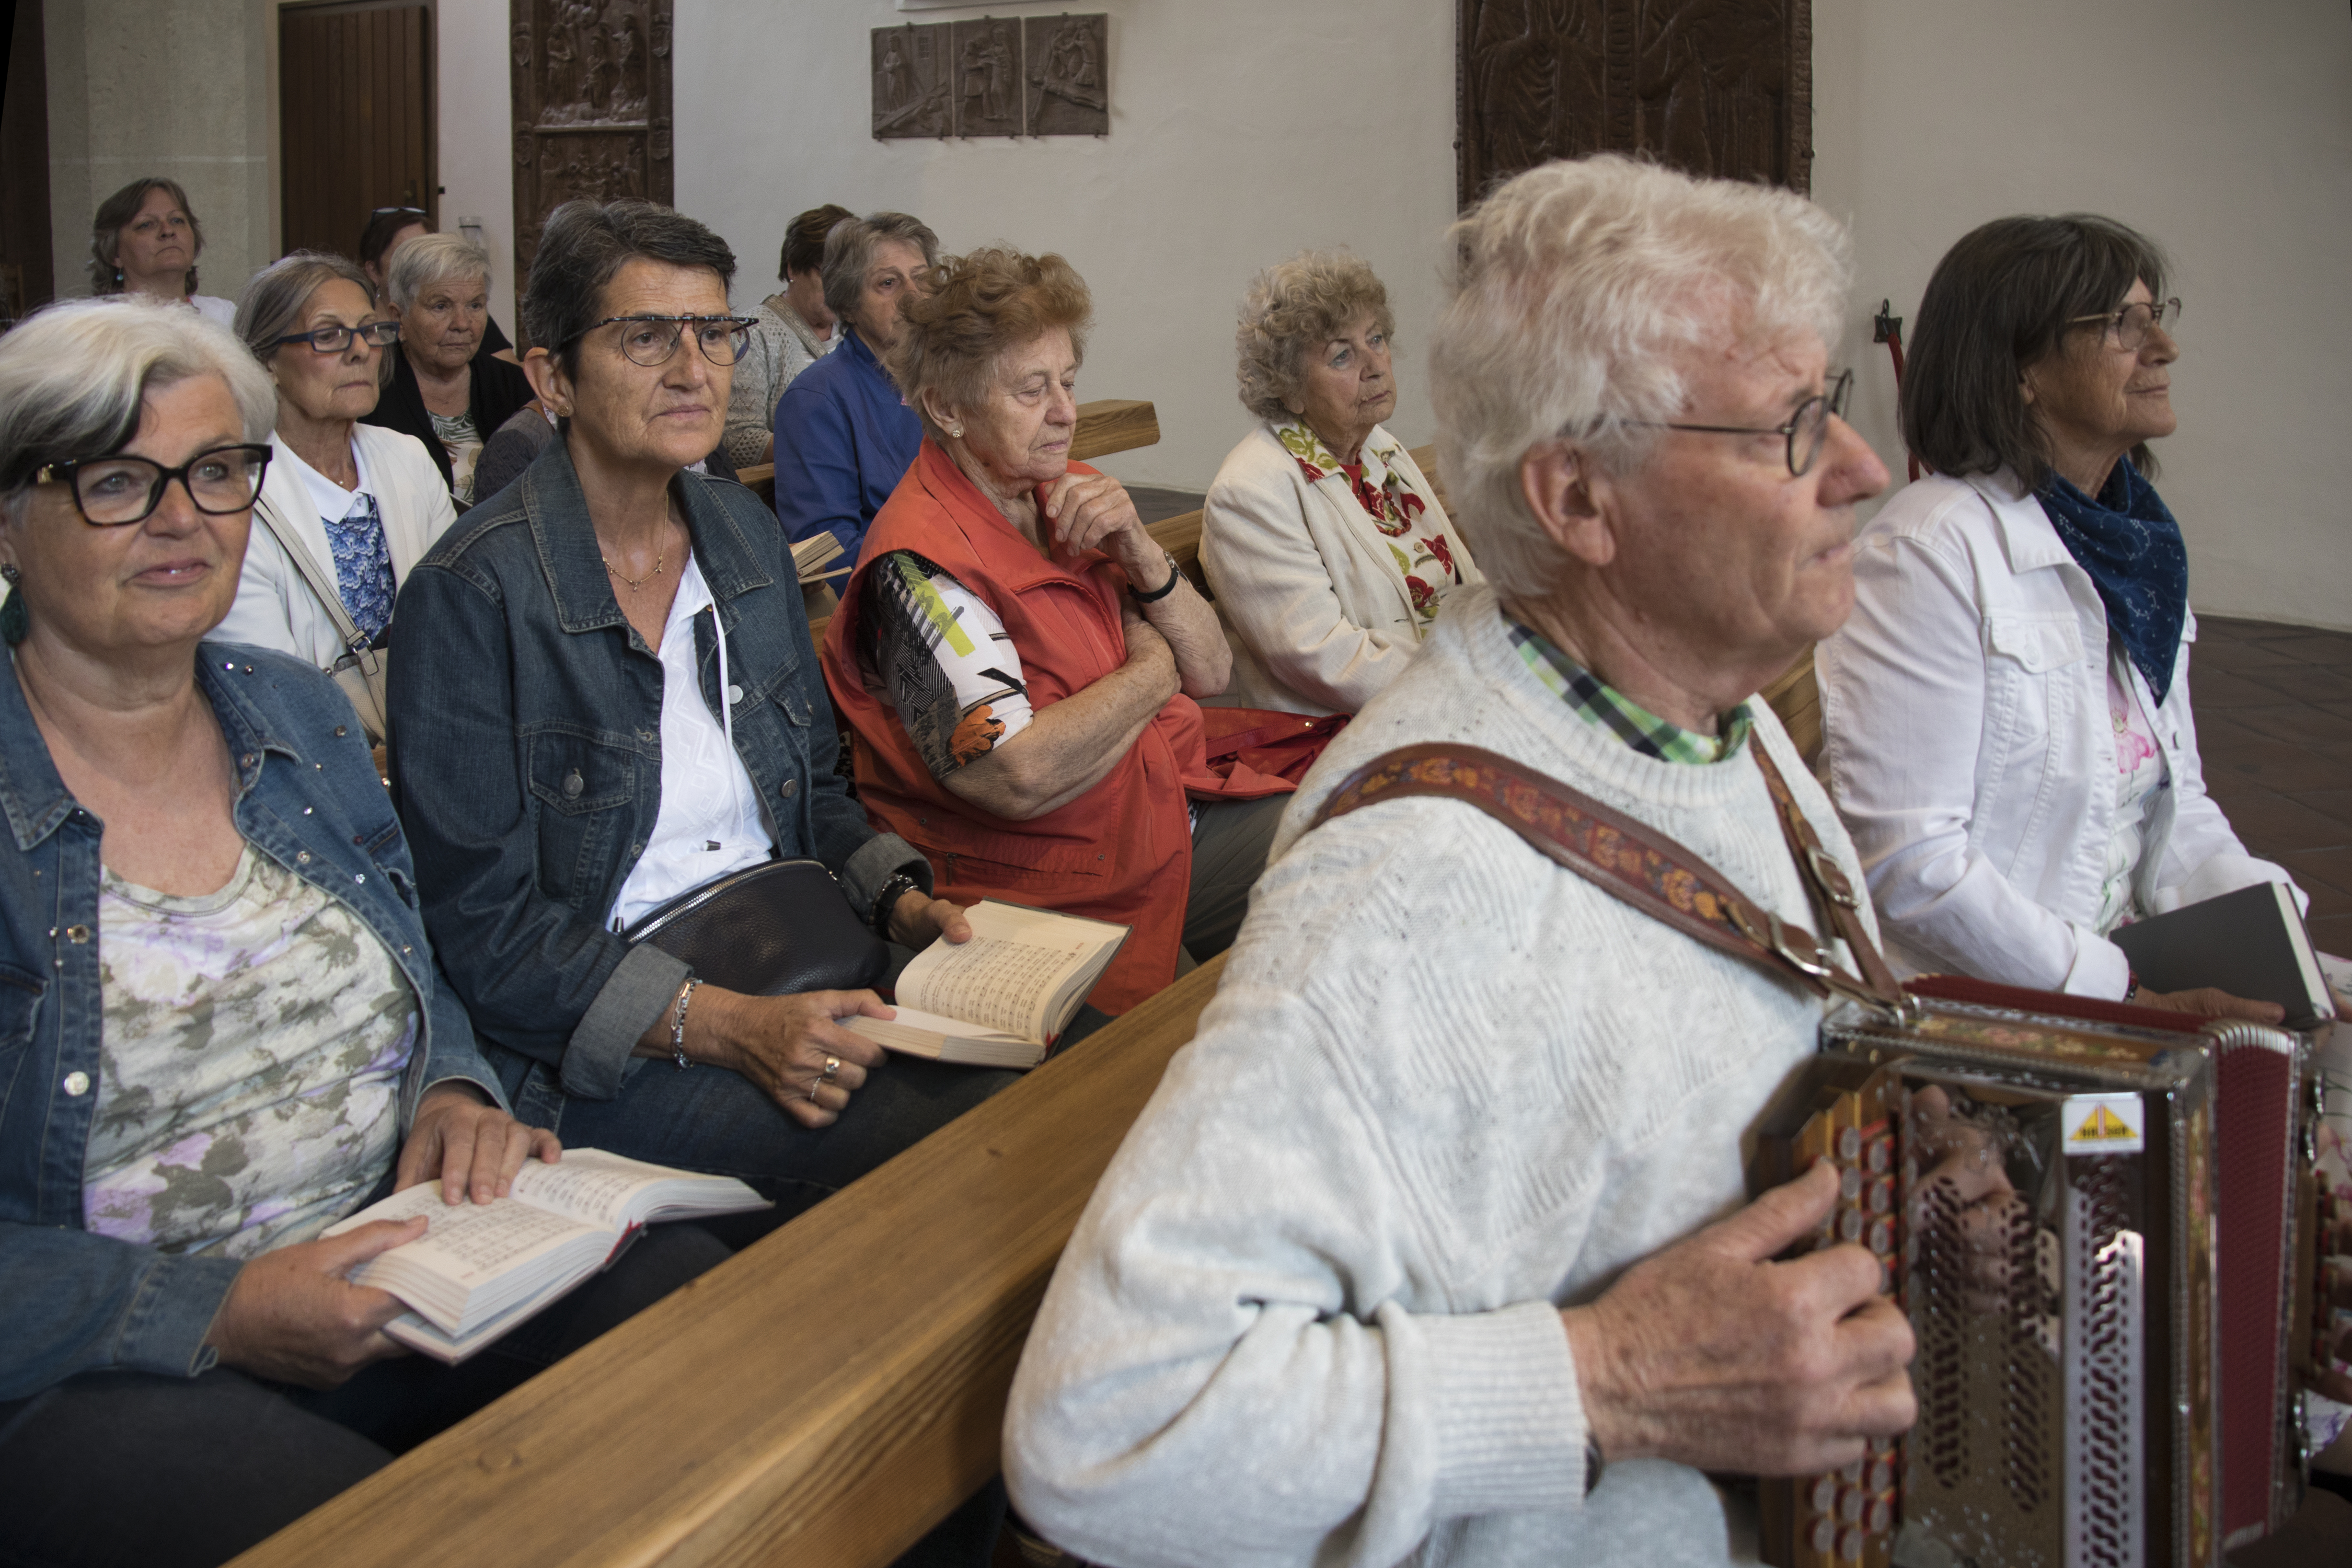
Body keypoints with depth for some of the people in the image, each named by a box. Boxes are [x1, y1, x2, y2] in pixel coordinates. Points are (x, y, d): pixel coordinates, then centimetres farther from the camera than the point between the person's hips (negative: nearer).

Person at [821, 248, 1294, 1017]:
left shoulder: (1076, 496, 10)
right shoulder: (919, 560, -16)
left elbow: (1211, 672, 11)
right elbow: (1021, 776, -26)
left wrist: (1140, 552, -9)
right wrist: (1153, 669, -8)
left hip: (1189, 803, 8)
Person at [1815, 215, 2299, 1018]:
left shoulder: (2142, 546, 12)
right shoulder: (1931, 551, -14)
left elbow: (2176, 805, 16)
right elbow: (1907, 863, -19)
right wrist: (2125, 998, -19)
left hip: (2124, 976, 8)